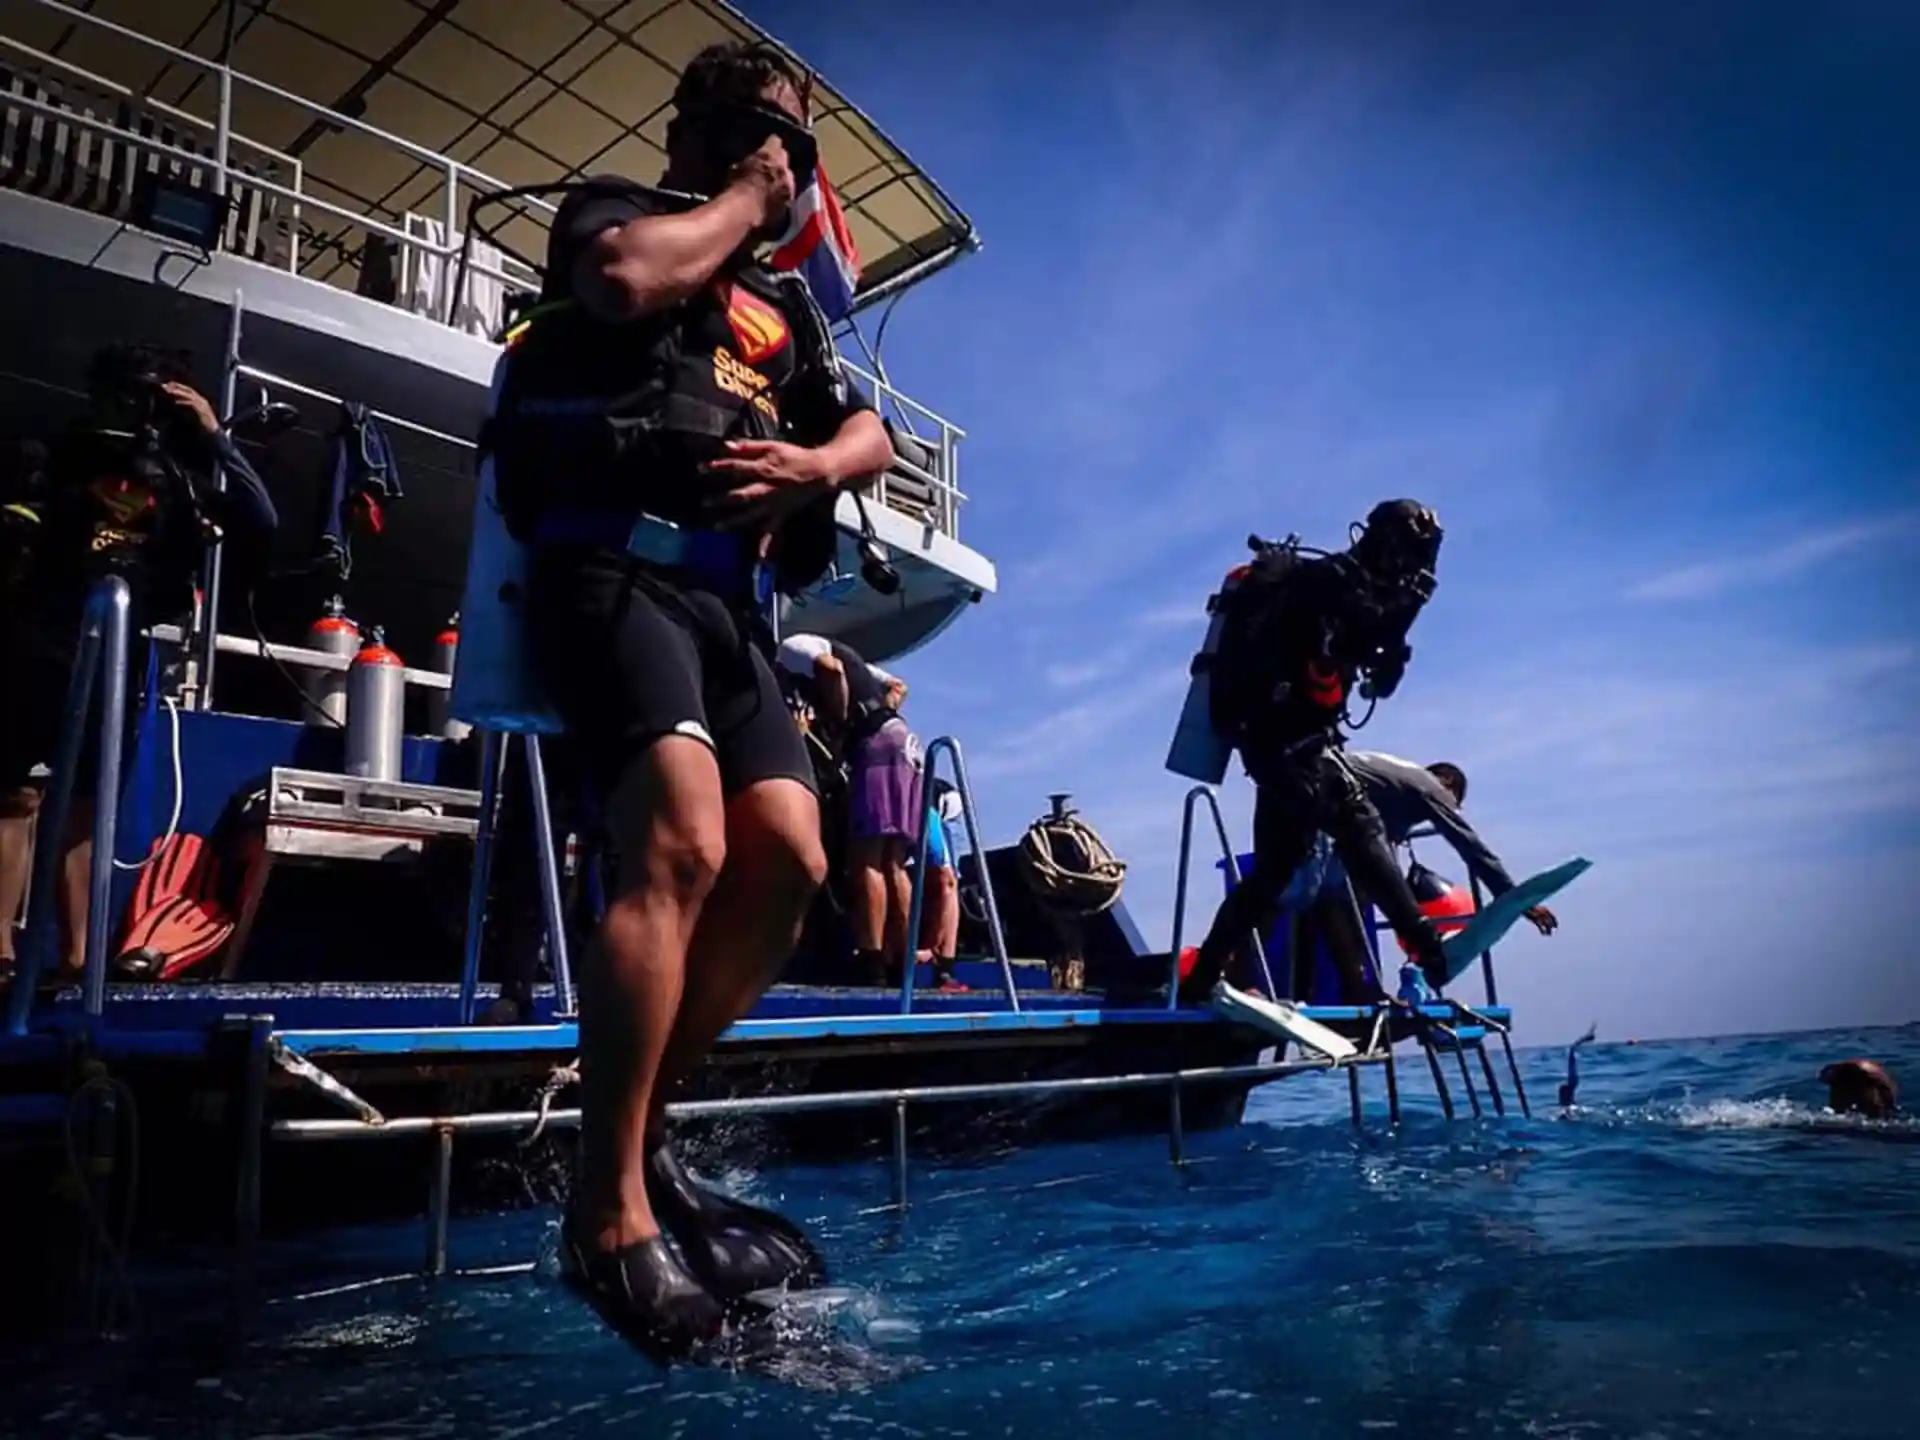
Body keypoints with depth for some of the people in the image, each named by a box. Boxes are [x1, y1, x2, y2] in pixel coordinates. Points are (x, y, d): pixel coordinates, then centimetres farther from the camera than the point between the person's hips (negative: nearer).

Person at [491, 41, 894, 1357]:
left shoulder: (785, 306, 32)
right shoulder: (615, 208, 15)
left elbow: (874, 436, 23)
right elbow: (623, 278, -11)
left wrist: (814, 465, -1)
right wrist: (739, 205, 6)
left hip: (729, 598, 7)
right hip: (614, 566, -6)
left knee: (789, 863, -10)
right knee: (682, 845, -27)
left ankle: (642, 1128, 5)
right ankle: (608, 1210, -18)